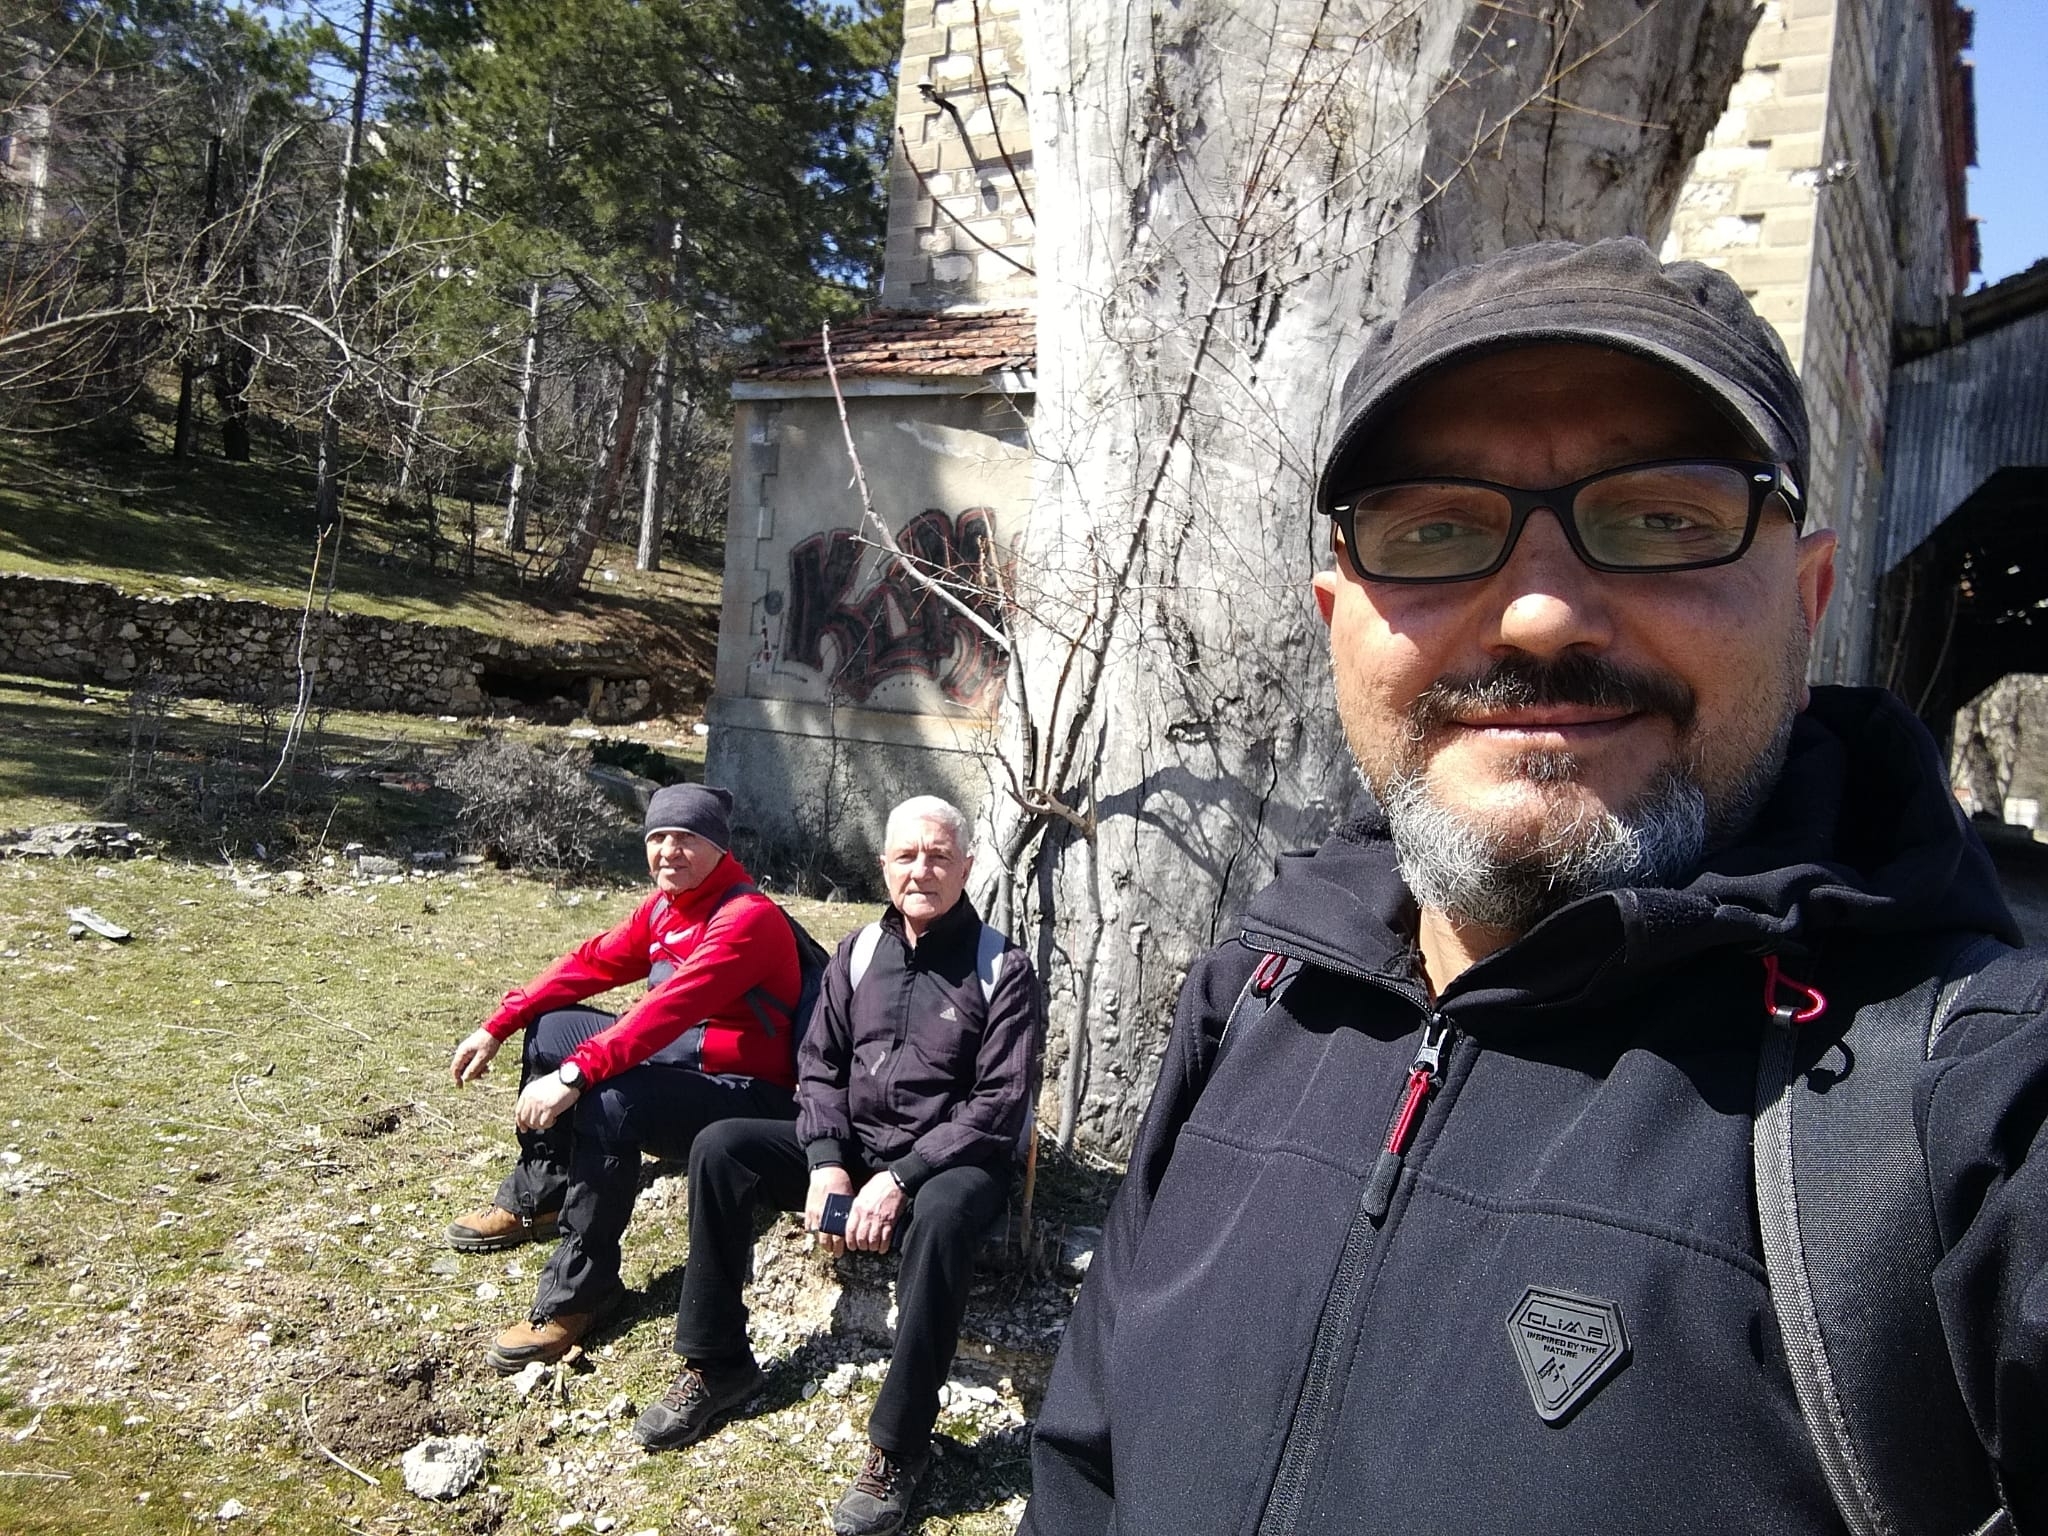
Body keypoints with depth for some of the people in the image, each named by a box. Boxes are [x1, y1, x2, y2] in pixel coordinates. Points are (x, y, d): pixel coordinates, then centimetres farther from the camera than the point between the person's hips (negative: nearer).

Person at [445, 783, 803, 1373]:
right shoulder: (665, 904, 5)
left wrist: (574, 1076, -40)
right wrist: (497, 1027, 5)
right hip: (683, 1054, 10)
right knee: (550, 1027, 12)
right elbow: (592, 963, 10)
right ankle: (536, 1198, 26)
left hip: (749, 1092, -10)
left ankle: (577, 1293, -18)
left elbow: (669, 1008, -35)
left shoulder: (749, 919, -24)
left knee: (608, 1102, -33)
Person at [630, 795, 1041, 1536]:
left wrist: (902, 1178, -24)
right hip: (854, 1146, 6)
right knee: (719, 1148, -12)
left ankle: (897, 1446, -24)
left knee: (940, 1218, -39)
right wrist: (826, 1162, -11)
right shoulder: (859, 952, 6)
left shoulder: (1002, 968, -10)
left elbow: (1000, 1105, -16)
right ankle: (717, 1365, 1)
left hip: (953, 1161, -5)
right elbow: (819, 1066, 7)